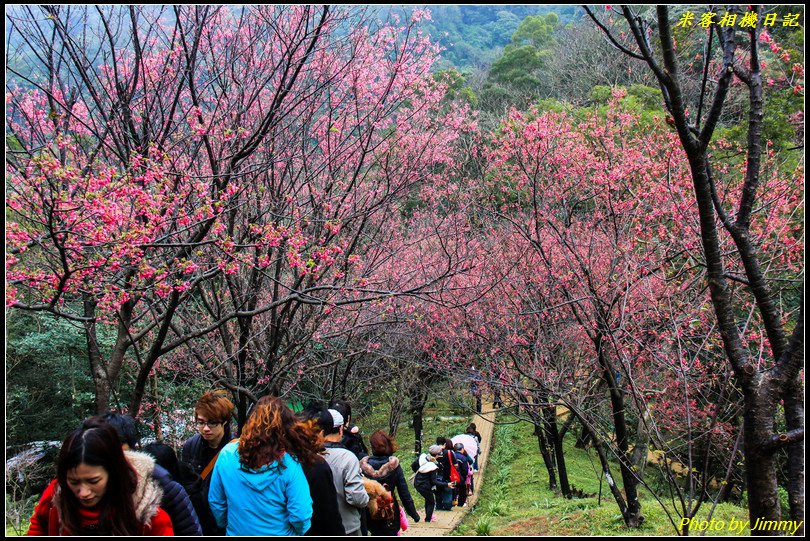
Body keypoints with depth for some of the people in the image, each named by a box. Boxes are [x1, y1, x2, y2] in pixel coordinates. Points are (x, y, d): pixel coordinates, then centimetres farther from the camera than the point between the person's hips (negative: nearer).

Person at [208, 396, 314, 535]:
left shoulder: (227, 455, -14)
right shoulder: (288, 464, -23)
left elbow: (215, 503, -3)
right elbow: (301, 516, -21)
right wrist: (299, 532, 0)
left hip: (237, 533, 2)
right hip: (277, 534, -2)